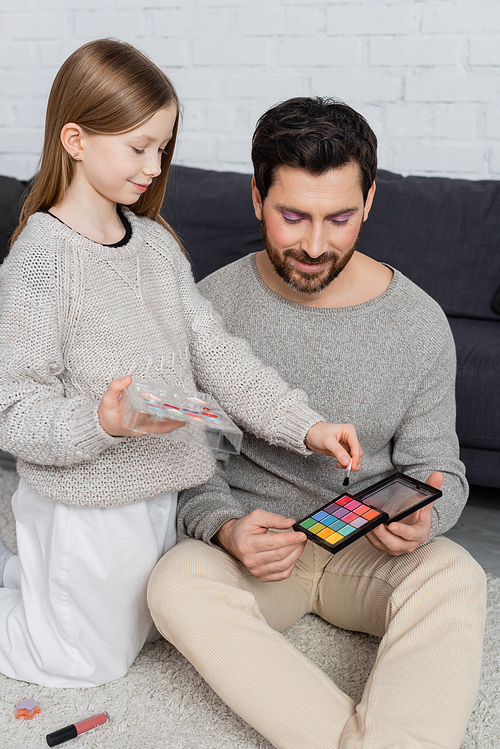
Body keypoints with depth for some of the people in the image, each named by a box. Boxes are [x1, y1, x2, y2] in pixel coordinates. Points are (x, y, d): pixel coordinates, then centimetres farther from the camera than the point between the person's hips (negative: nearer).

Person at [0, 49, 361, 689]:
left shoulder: (156, 243, 3)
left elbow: (216, 354, 1)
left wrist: (305, 426, -8)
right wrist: (102, 422, -39)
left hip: (156, 489, 7)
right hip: (84, 501, -7)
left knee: (138, 629, 24)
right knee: (88, 662, 11)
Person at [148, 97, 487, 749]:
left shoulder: (419, 323, -7)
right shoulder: (211, 304, -7)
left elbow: (437, 467, 2)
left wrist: (423, 518, -23)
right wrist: (225, 527, -23)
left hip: (371, 549, 0)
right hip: (248, 543, 0)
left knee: (454, 576, -32)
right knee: (176, 584, -32)